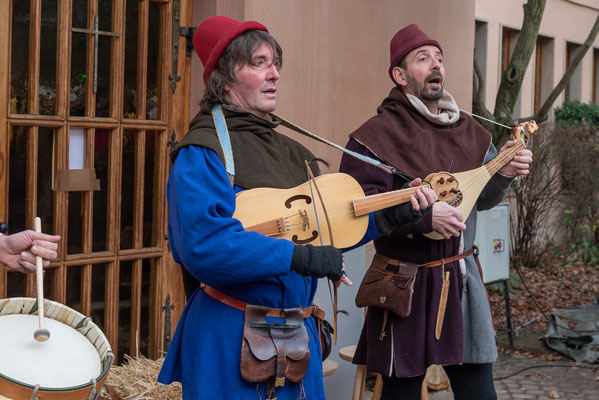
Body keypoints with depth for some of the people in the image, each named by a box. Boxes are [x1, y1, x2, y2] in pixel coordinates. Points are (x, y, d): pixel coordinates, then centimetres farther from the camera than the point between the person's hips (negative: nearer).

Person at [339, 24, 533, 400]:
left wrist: (503, 173, -5)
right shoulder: (377, 136, -10)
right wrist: (423, 215, -25)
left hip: (461, 280, 5)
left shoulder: (469, 130, 9)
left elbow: (481, 200, 16)